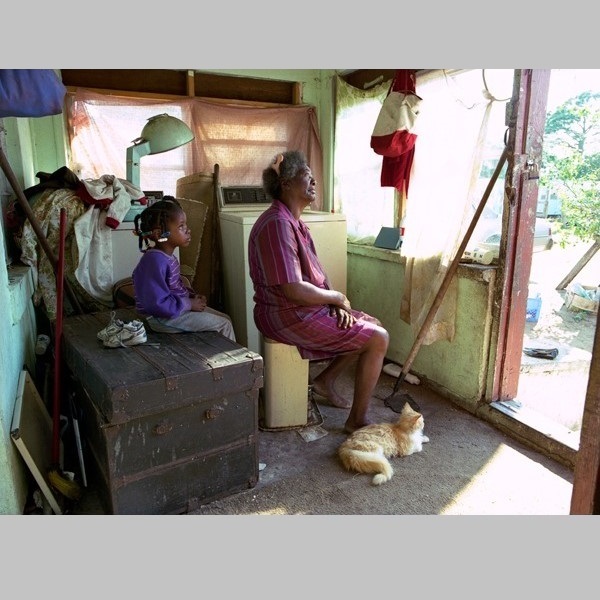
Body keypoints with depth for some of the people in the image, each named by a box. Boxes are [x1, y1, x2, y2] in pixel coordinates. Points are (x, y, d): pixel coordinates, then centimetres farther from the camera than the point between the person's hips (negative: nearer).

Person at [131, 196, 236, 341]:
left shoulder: (167, 256, 6)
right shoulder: (155, 261, -26)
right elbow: (158, 304, -30)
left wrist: (193, 296, 2)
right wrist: (189, 304, -19)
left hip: (175, 307, 10)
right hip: (162, 318, -10)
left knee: (225, 318, 10)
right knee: (223, 324, -9)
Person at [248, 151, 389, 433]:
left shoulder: (293, 222, 11)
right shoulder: (277, 224, -22)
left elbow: (314, 274, 14)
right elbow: (294, 290, -28)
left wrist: (336, 303, -3)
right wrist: (338, 297, -12)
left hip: (305, 309, 10)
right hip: (289, 318, -10)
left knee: (372, 325, 16)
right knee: (378, 339, -9)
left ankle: (326, 379, 22)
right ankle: (357, 420, 2)